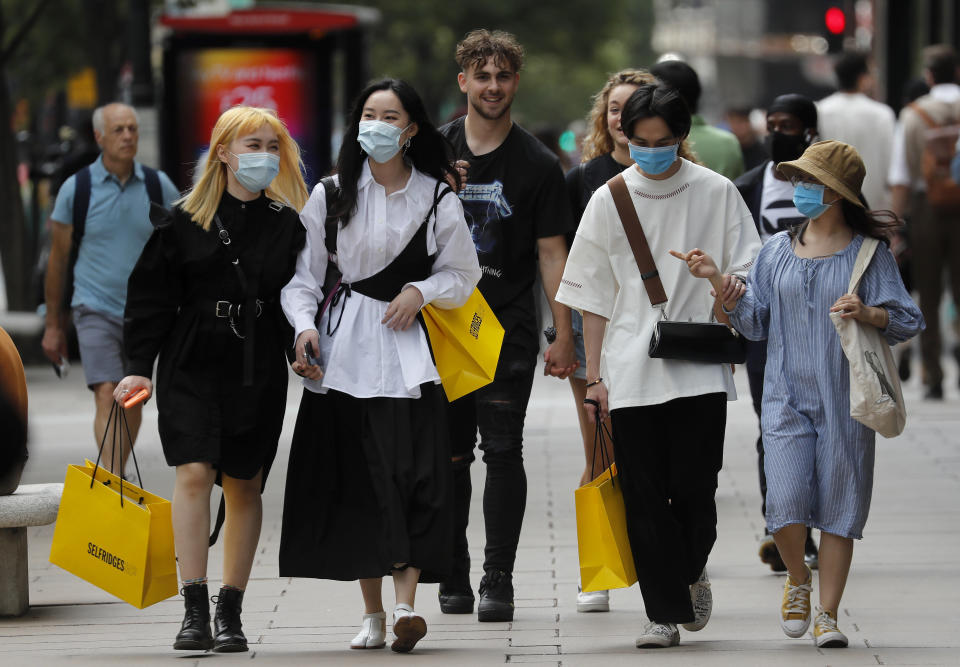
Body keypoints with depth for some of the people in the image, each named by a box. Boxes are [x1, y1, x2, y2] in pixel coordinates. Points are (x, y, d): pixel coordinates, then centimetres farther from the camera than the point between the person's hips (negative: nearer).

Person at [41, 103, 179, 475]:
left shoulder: (158, 187, 0)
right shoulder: (76, 189, -4)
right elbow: (58, 258, 4)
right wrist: (53, 325, 6)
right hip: (95, 309, -3)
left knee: (133, 402, 11)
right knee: (107, 396, -17)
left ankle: (117, 482, 29)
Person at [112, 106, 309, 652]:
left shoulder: (290, 224, 4)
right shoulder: (184, 221, 2)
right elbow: (151, 298, 3)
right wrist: (140, 366, -3)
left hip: (258, 374, 1)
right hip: (192, 367, -1)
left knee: (244, 485, 6)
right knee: (195, 472, -13)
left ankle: (231, 612, 15)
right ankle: (195, 611, -13)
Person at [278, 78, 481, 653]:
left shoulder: (437, 198, 4)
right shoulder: (330, 196, 6)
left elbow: (463, 275, 11)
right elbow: (303, 275, 8)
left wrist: (420, 291, -6)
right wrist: (304, 325, -8)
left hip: (406, 348, -1)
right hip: (343, 350, 1)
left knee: (413, 477, -14)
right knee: (355, 480, 1)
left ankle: (406, 604, -18)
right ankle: (373, 613, 10)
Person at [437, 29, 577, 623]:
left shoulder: (537, 164, 1)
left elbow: (551, 251, -1)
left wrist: (563, 335, -6)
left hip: (509, 329, -2)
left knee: (502, 451, -8)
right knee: (449, 454, 5)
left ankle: (498, 582, -6)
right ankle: (454, 579, 13)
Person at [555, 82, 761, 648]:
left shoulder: (716, 193, 3)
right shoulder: (610, 199, 6)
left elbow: (745, 276, 7)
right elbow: (593, 295, 9)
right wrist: (595, 375, 4)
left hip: (699, 369, -1)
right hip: (630, 369, 1)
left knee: (694, 489, -3)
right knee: (644, 495, -3)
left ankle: (692, 569, 28)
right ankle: (666, 612, 4)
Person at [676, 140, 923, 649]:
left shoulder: (869, 254, -1)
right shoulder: (777, 251, 9)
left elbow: (906, 321, -4)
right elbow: (754, 322, 10)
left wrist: (866, 313, -23)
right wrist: (717, 281, -2)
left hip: (845, 400, -2)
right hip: (787, 397, 2)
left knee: (838, 507, 1)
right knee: (786, 503, -11)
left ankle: (827, 613, 11)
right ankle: (798, 579, 19)